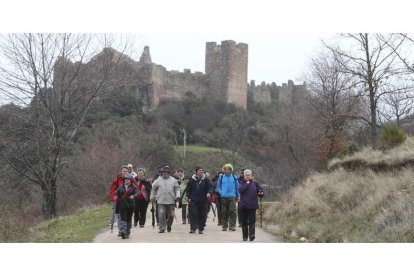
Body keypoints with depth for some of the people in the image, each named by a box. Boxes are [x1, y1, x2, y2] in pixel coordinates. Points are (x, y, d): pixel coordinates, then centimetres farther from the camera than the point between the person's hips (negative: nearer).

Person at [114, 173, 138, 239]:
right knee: (123, 218, -11)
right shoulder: (120, 187, 12)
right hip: (122, 205, 0)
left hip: (130, 205, 0)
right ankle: (123, 231, -21)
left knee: (129, 219, 7)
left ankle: (127, 232, 18)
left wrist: (133, 196, -33)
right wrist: (116, 197, -11)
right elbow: (117, 194, 11)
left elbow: (136, 193, -11)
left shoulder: (133, 187, 3)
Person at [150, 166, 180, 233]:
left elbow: (177, 189, 10)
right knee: (161, 214, -10)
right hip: (161, 201, -1)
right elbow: (153, 189, 14)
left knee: (171, 215, 8)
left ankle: (169, 225, 35)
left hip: (171, 201, 1)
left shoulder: (173, 180, 9)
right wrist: (152, 197, 13)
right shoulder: (158, 180, 6)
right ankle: (162, 228, -4)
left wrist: (177, 196, -4)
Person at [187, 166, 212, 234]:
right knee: (193, 214, -10)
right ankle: (193, 228, -10)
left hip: (203, 200, 1)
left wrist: (209, 193, -16)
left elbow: (209, 187, 4)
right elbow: (188, 189, 10)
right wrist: (189, 197, 1)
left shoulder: (206, 180, 7)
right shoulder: (192, 180, 6)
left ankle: (201, 229, 12)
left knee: (202, 215, 2)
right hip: (194, 200, -1)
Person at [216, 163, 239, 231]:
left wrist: (238, 196, 8)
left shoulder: (234, 177, 6)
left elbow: (237, 187, 11)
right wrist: (221, 192, -2)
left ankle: (232, 226, -10)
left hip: (232, 197, -1)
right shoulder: (221, 178, 7)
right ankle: (224, 226, 15)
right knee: (224, 212, 6)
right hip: (224, 197, 1)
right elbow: (218, 186, 14)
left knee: (233, 211, -11)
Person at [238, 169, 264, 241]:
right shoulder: (242, 183, 5)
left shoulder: (254, 183, 7)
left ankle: (251, 234, -17)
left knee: (252, 221, -9)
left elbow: (260, 191, 12)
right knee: (244, 222, 5)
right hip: (243, 205, 0)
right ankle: (245, 236, 14)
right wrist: (247, 183, -14)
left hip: (252, 205, 0)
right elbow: (240, 189, -15)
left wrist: (261, 193, -10)